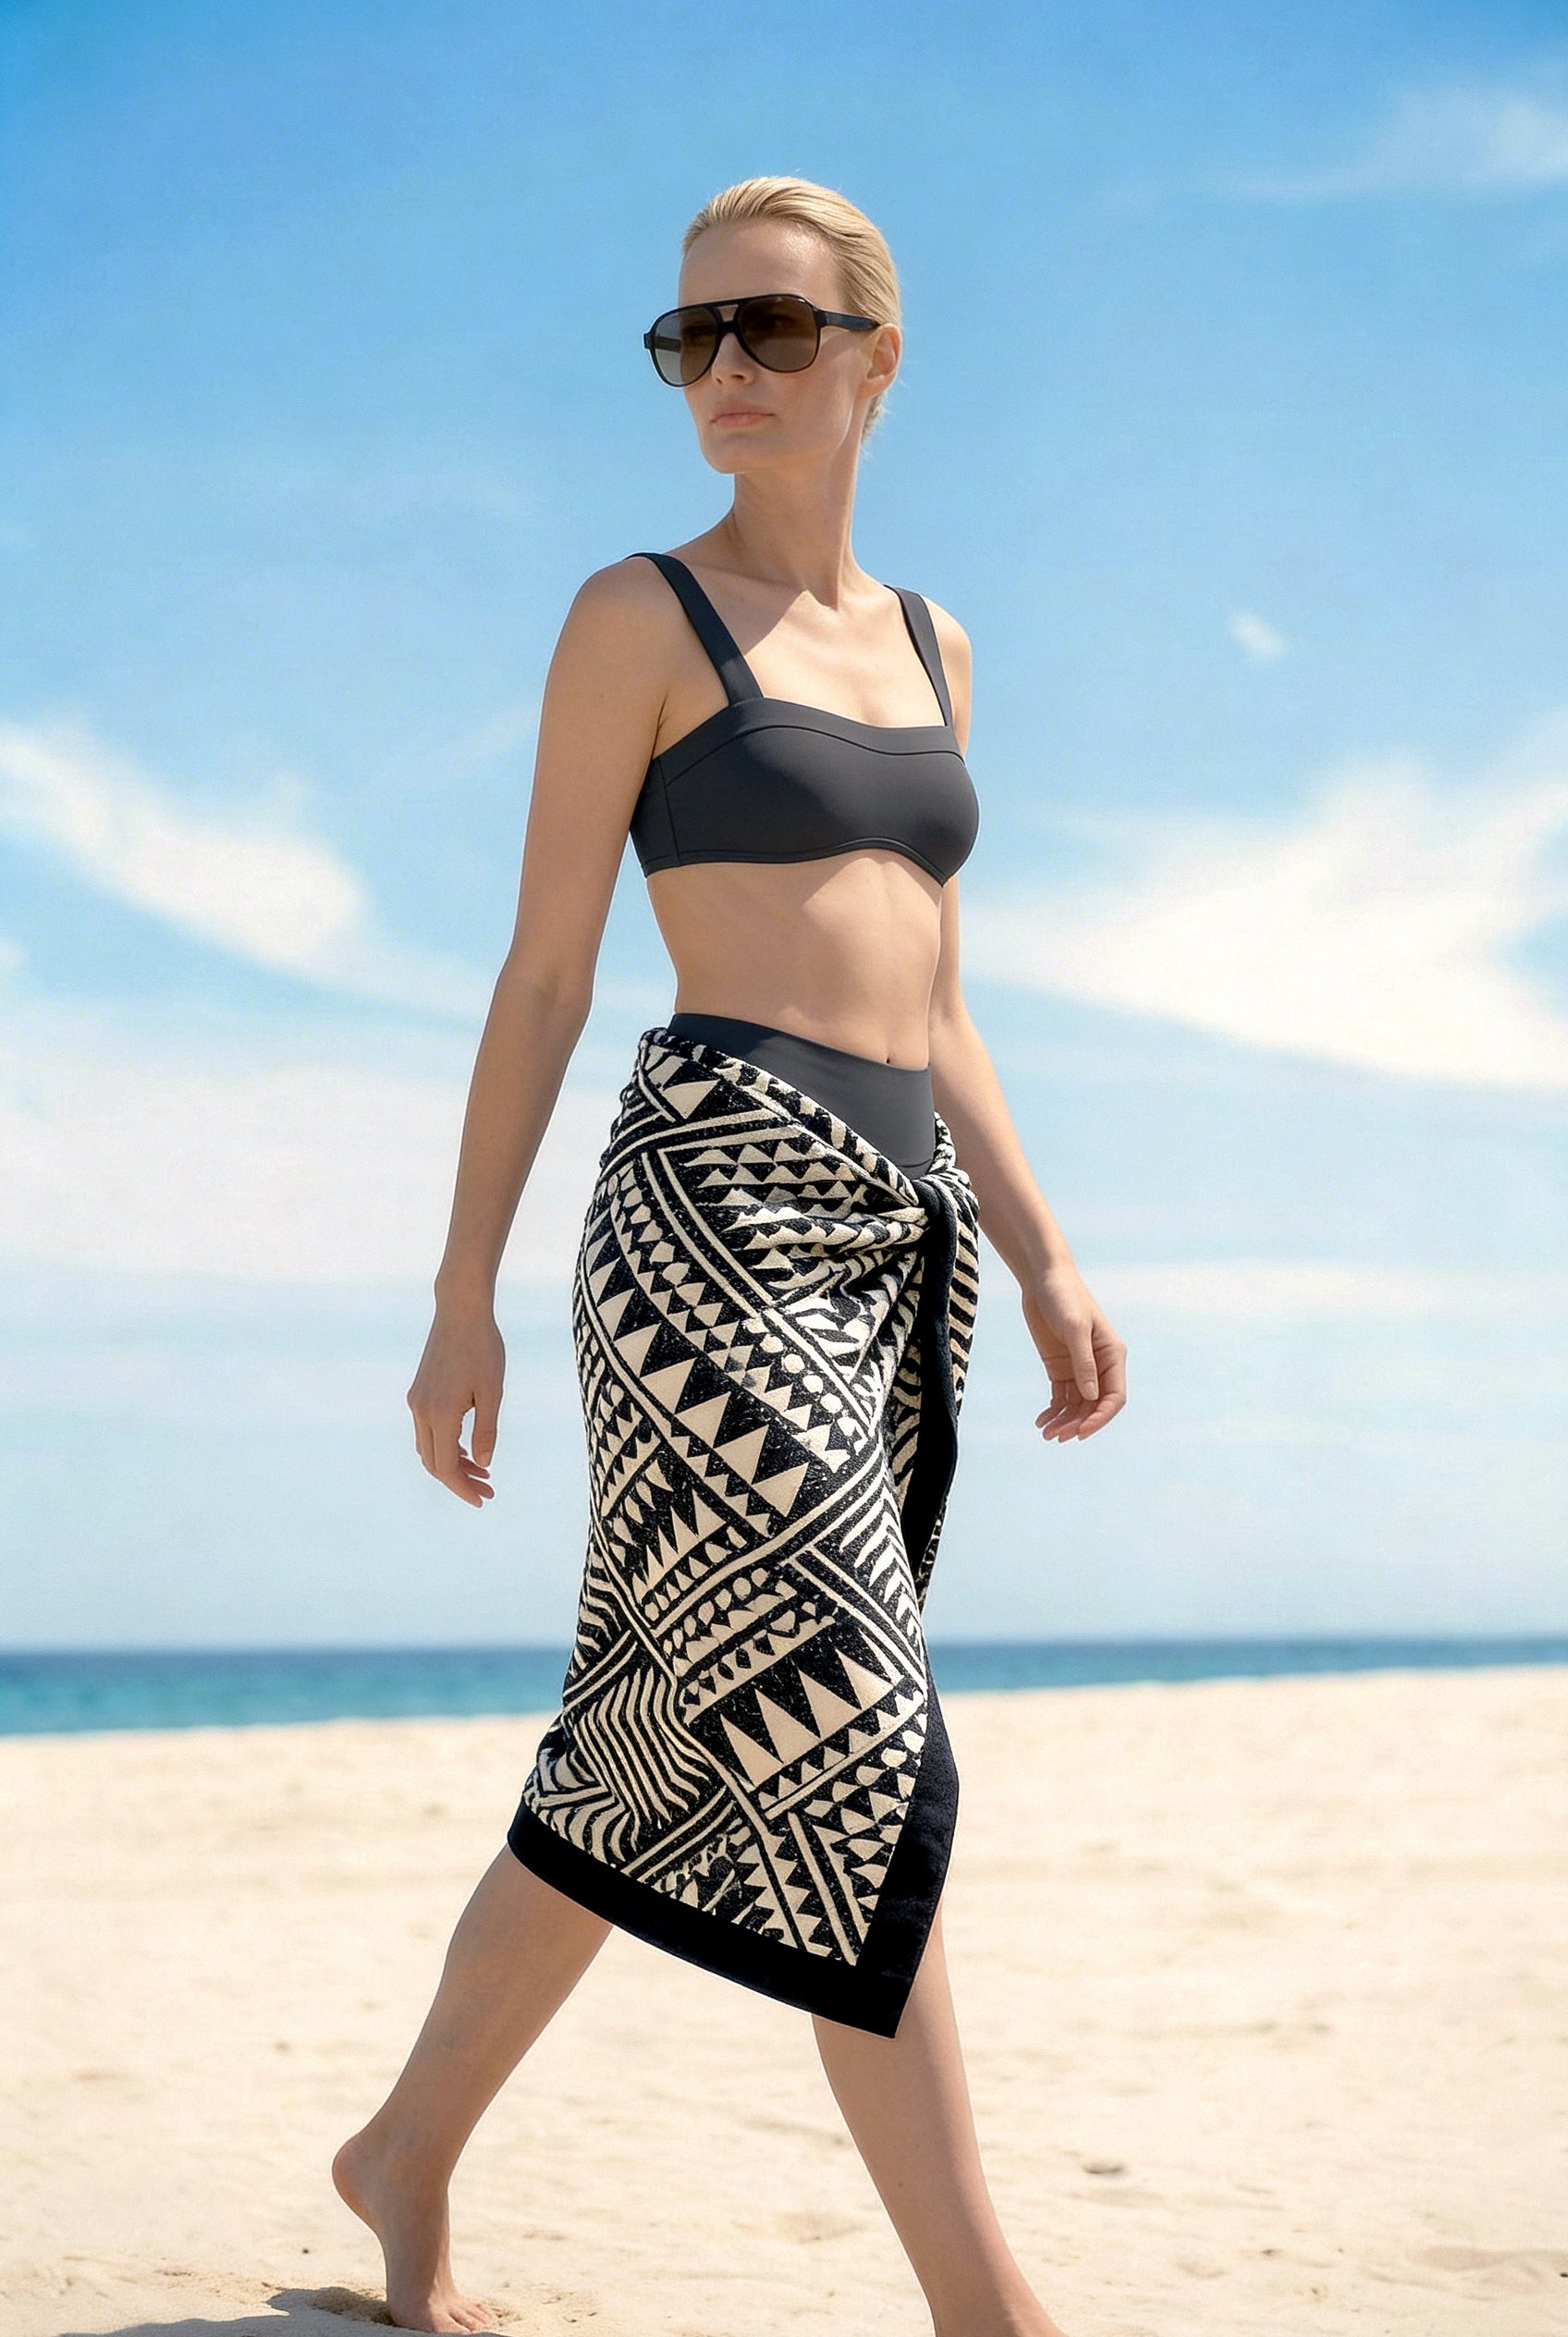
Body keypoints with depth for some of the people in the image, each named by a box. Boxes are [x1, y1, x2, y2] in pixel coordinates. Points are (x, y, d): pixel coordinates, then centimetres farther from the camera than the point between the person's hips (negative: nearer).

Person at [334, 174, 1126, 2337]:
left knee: (676, 1753, 11)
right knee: (858, 1756, -10)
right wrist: (465, 1302, -3)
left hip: (902, 1228, 7)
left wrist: (1044, 1263, 11)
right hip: (721, 1192, -7)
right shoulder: (643, 616, 2)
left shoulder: (929, 646, 19)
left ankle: (410, 2155, 27)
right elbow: (546, 974, -1)